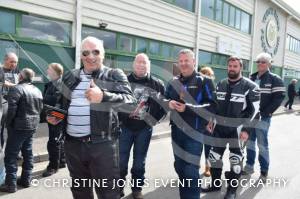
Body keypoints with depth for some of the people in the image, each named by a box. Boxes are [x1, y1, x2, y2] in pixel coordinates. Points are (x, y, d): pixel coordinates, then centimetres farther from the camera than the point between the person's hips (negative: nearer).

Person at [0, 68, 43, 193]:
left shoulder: (16, 89, -14)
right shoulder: (37, 90, 11)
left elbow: (12, 109, -20)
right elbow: (40, 108, 13)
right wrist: (34, 121, 16)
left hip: (19, 126, -8)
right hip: (33, 126, 8)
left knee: (11, 155, 0)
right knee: (28, 153, 15)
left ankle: (11, 184, 1)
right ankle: (26, 180, 22)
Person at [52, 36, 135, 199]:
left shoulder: (115, 75, -2)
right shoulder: (70, 77, 13)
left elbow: (130, 101, -17)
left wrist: (102, 96, -33)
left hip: (103, 144, -5)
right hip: (72, 144, 5)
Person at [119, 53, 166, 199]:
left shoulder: (157, 84, 1)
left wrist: (154, 119, -3)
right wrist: (119, 117, -7)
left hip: (144, 128, 1)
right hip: (125, 126, 0)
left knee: (139, 161, 12)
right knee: (121, 160, 7)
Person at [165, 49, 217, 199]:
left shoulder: (204, 81, -5)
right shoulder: (173, 82, 12)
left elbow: (211, 106, -12)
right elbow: (164, 99, 18)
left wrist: (187, 108, -21)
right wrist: (169, 103, -6)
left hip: (194, 131, -6)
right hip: (176, 131, 6)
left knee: (191, 170, -5)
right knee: (179, 167, 17)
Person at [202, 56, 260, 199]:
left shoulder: (250, 86, -7)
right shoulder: (220, 85, 9)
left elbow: (253, 110, -10)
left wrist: (246, 129, -16)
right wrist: (210, 121, 8)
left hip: (237, 129, -5)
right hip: (219, 127, 5)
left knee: (235, 160, 5)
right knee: (213, 156, 10)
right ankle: (216, 184, 29)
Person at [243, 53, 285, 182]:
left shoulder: (275, 80, -2)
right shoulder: (251, 78, 12)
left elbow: (279, 98, -10)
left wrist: (265, 113, -15)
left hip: (262, 118, -5)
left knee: (262, 145, 0)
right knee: (249, 142, 13)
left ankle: (264, 170, 13)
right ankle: (249, 166, 26)